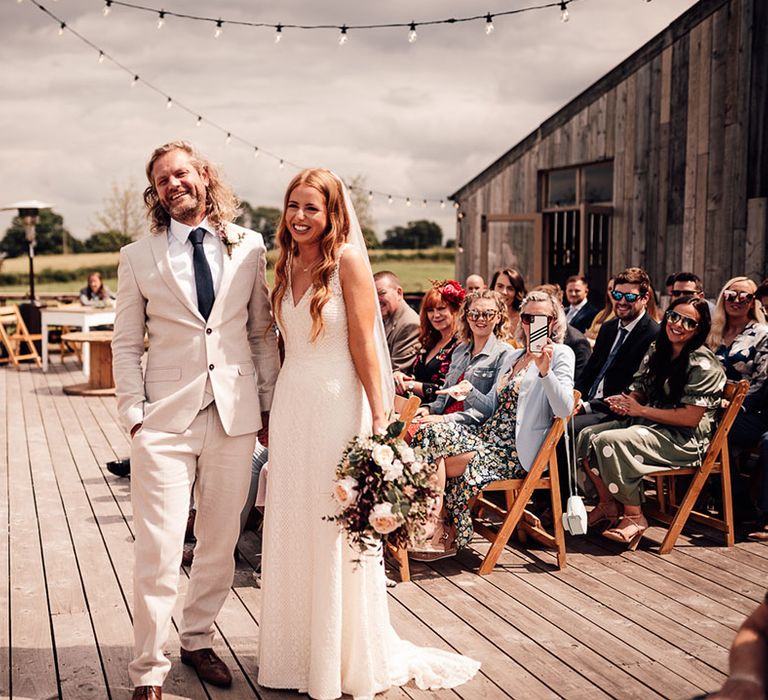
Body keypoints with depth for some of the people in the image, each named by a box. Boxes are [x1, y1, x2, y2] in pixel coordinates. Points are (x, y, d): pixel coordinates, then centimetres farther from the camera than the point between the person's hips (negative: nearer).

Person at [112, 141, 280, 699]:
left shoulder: (249, 248, 6)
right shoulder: (138, 258, 4)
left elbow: (263, 332, 10)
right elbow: (127, 345, 6)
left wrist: (269, 404, 8)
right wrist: (135, 416, -3)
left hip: (235, 418, 2)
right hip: (164, 422, -2)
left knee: (220, 543, 12)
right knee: (158, 552, -3)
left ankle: (198, 640, 32)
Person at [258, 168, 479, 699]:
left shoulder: (348, 259, -9)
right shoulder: (287, 263, 10)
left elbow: (364, 343, -13)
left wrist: (379, 417, -16)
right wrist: (271, 411, 12)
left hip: (337, 402, -6)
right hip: (291, 402, 6)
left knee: (338, 533, 2)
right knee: (292, 531, 11)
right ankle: (301, 654, 26)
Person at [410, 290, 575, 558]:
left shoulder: (560, 354, -1)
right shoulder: (513, 357, 24)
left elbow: (564, 410, -16)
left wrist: (545, 371, -29)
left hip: (514, 454, -8)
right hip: (489, 436, 8)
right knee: (430, 433, -17)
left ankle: (442, 534, -9)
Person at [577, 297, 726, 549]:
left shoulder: (702, 364, -13)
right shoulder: (655, 351, 10)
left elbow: (691, 418, -19)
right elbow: (640, 392, 16)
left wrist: (641, 410, -17)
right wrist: (626, 402, -9)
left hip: (685, 439, -8)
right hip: (648, 424, 8)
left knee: (610, 441, -28)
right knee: (587, 436, -10)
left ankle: (634, 516, -15)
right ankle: (608, 505, 5)